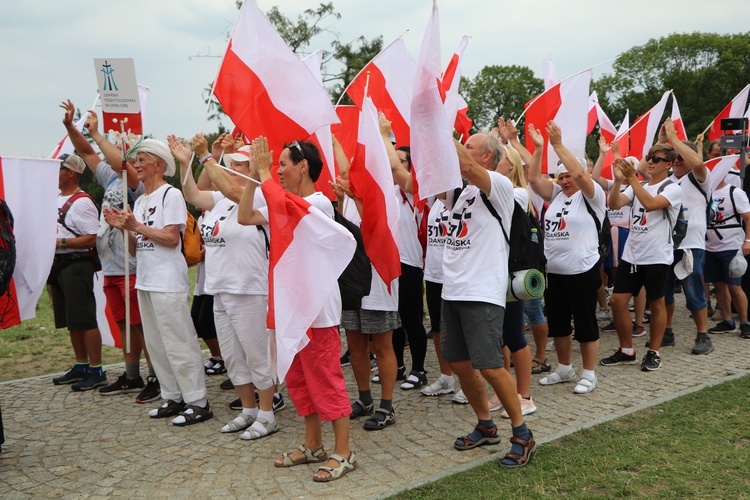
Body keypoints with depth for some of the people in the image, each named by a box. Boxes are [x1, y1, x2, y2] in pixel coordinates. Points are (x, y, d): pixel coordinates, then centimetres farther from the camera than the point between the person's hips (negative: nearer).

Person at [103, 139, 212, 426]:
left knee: (179, 343, -7)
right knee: (156, 345, 13)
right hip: (145, 281, 9)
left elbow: (172, 238, -17)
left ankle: (198, 403, -1)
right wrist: (124, 228, 0)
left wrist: (138, 226, -13)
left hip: (168, 282, -9)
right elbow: (136, 249, 16)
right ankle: (173, 398, 22)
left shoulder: (171, 195, -7)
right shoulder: (140, 201, 17)